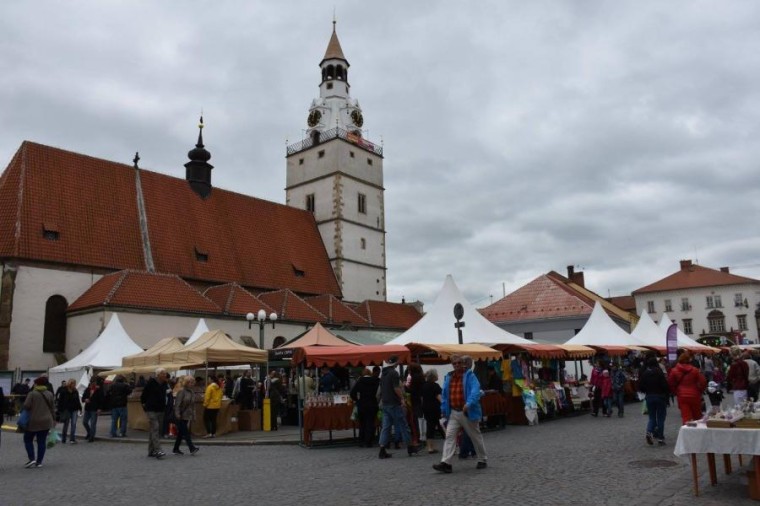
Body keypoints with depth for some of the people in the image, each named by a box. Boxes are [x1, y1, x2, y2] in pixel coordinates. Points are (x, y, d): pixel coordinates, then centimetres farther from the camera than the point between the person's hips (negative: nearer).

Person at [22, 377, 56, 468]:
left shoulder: (32, 394, -8)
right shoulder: (50, 394, 6)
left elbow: (26, 406, -15)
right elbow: (53, 409, 9)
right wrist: (53, 419, 17)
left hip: (33, 421, -4)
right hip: (46, 421, 4)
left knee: (28, 440, 11)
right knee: (42, 441, 7)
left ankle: (32, 459, -1)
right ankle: (39, 462, 7)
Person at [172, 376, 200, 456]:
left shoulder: (192, 393, 13)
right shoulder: (181, 392, -10)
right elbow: (177, 404, -15)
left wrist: (193, 416, 14)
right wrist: (177, 414, -21)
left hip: (187, 416, 8)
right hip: (181, 417, -8)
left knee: (181, 433, 12)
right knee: (185, 433, -10)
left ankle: (176, 449, 20)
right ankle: (192, 448, -16)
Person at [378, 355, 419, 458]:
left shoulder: (383, 374, 13)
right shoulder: (394, 373, -14)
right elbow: (396, 388, -20)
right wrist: (402, 398, -8)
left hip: (385, 403, 8)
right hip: (394, 403, -8)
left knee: (385, 426, 7)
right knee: (403, 425, 2)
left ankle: (382, 451, 3)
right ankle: (410, 448, 11)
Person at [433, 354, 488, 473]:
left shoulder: (469, 375, -9)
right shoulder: (448, 377, 7)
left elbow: (475, 391, -22)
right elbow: (445, 394, 14)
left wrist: (469, 403, -36)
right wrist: (444, 409, 11)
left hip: (468, 412, -4)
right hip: (453, 413, 4)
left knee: (476, 436, 11)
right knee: (449, 436, -7)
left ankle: (483, 460, 28)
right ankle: (446, 463, -10)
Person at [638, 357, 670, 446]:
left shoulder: (644, 374, -3)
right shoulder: (659, 373, -13)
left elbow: (640, 387, -1)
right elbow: (665, 385, -16)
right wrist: (667, 394, 1)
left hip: (649, 397, 3)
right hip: (660, 397, -3)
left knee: (652, 417, 14)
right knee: (660, 418, 8)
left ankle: (649, 432, -10)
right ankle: (660, 438, 10)